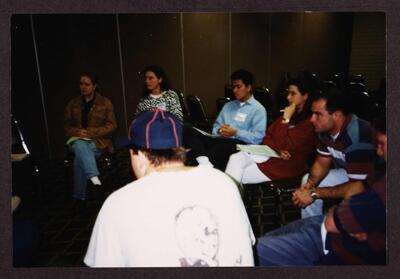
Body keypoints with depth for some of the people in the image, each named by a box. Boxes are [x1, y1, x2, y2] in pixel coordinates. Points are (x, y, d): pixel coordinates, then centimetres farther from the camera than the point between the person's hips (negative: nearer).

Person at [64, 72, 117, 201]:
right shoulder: (73, 104, 15)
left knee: (79, 157, -32)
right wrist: (77, 132, -8)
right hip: (78, 140, 2)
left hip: (98, 142, -2)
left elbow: (111, 125, -1)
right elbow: (67, 126, 16)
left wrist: (91, 132, -14)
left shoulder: (105, 103, 5)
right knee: (80, 146, -36)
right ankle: (94, 176, -47)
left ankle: (79, 195, -27)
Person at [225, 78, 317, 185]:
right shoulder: (288, 114, 13)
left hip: (286, 164, -7)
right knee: (235, 158, -14)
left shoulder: (309, 122, -14)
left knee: (239, 176, -15)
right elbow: (267, 137, 9)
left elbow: (283, 145, -19)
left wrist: (286, 119, -15)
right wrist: (278, 150, -10)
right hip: (270, 154, 8)